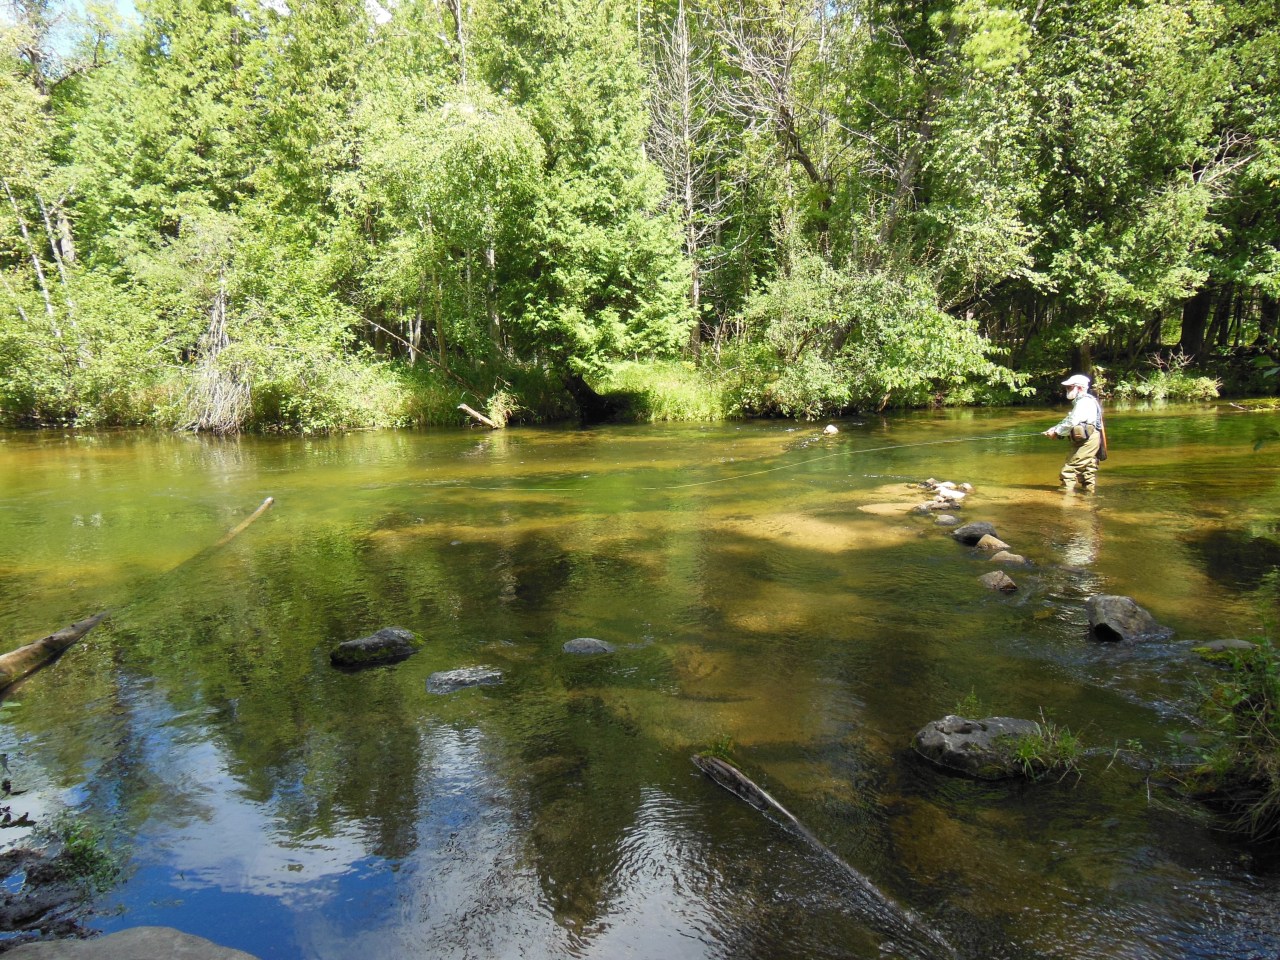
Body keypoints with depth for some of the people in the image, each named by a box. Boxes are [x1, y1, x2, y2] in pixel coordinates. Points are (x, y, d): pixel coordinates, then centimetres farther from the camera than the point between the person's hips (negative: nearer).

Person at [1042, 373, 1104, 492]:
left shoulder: (1084, 402, -14)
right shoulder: (1081, 402, 21)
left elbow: (1071, 423, -21)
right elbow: (1068, 420, 18)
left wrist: (1056, 432, -10)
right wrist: (1053, 429, 4)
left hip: (1086, 441, -11)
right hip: (1089, 441, 11)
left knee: (1069, 469, -12)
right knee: (1088, 470, 14)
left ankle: (1067, 491, -13)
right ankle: (1089, 492, 18)